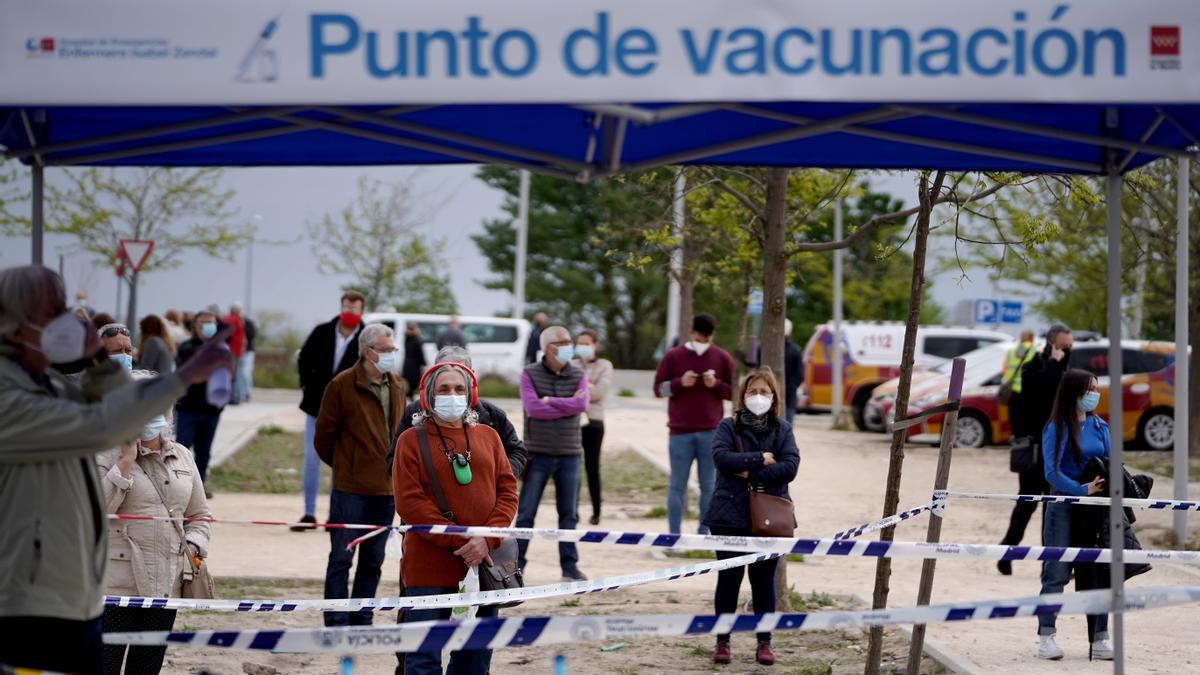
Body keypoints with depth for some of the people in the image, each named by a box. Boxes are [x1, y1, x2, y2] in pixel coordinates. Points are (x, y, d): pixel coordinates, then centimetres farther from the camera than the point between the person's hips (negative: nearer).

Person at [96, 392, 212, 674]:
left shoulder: (182, 456, 13)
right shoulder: (108, 455, -3)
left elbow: (199, 513, 21)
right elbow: (97, 510, -17)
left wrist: (193, 547, 3)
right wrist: (126, 461, -17)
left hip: (166, 584, 5)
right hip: (117, 584, -5)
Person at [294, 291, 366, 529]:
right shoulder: (322, 333, 0)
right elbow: (304, 360, 13)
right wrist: (307, 388, 7)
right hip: (317, 406, 2)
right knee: (311, 459, 2)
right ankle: (309, 514, 9)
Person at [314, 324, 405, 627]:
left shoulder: (396, 386, 10)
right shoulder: (342, 385, -9)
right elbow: (323, 435, -2)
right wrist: (343, 465, 8)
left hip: (386, 489, 6)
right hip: (350, 489, -6)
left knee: (373, 560, 13)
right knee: (341, 558, -2)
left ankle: (361, 621, 22)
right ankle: (336, 624, 2)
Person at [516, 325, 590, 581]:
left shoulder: (577, 375, 6)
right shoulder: (530, 374, -1)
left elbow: (581, 405, -11)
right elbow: (533, 408, -15)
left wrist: (549, 401, -14)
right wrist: (568, 405, -11)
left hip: (569, 454, 3)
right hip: (538, 453, -3)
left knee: (569, 513, 8)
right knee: (526, 512, 0)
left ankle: (569, 565, 14)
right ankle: (516, 563, 6)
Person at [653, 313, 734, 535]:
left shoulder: (722, 358, 6)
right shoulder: (673, 356, 3)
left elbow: (734, 392, 8)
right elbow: (658, 388, 2)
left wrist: (716, 384, -11)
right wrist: (680, 383, -15)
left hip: (711, 432, 1)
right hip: (680, 432, -1)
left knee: (709, 485, 4)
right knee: (677, 485, 3)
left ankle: (705, 532, 11)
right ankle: (674, 534, 7)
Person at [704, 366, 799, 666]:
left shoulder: (782, 429, 6)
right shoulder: (728, 426, 2)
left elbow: (790, 467, -8)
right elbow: (721, 457, -15)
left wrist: (750, 474, -14)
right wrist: (760, 459, -14)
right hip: (731, 515, -1)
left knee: (764, 581, 8)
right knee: (728, 578, 6)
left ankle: (764, 642, 17)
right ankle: (723, 641, 14)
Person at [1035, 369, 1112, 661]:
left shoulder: (1100, 426, 9)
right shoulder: (1057, 428, -7)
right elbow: (1052, 473, -14)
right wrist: (1083, 490, -23)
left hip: (1096, 509, 5)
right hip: (1064, 507, -5)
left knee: (1099, 572, 5)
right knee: (1056, 574, -1)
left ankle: (1100, 639, 11)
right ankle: (1046, 637, 6)